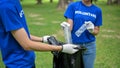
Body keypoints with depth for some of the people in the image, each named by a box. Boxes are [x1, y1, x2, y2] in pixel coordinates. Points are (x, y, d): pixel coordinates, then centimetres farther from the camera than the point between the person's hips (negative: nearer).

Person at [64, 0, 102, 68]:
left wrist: (92, 30, -14)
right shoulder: (73, 6, -1)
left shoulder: (97, 10, 4)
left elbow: (97, 31, 8)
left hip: (89, 46, 2)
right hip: (74, 44, -1)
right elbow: (69, 26, -5)